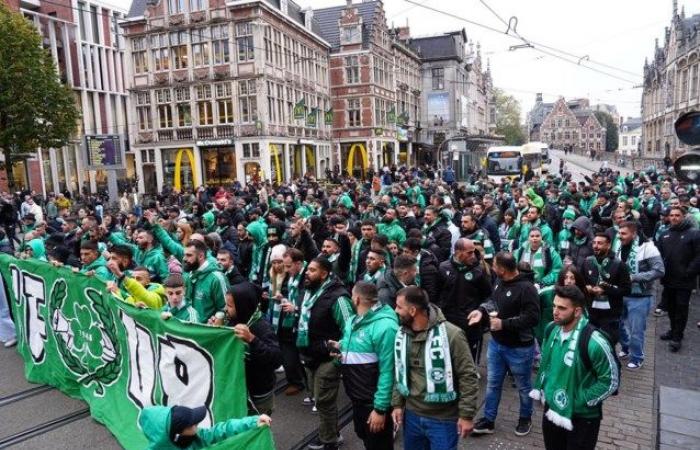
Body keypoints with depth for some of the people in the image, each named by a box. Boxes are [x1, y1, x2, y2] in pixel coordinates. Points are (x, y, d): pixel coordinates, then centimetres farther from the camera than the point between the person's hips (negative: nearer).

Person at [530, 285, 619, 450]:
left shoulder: (593, 342, -26)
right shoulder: (552, 329, -6)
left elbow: (610, 381, -18)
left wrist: (579, 401, -18)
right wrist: (539, 388, 5)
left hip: (582, 418, -6)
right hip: (551, 410, 6)